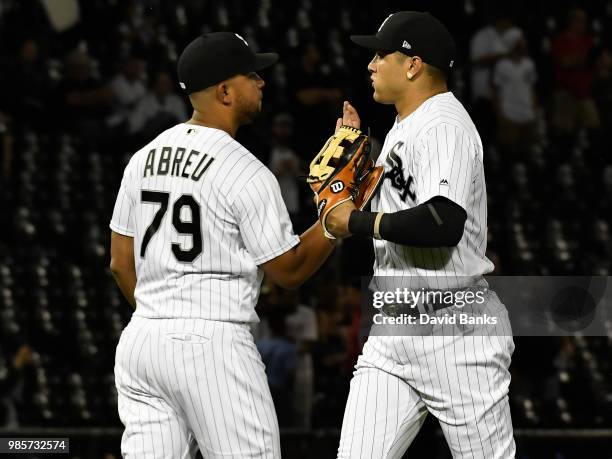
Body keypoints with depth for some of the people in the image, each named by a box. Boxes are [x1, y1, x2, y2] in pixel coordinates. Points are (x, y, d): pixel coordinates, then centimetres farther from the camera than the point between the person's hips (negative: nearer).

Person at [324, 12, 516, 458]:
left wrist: (358, 221, -18)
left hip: (457, 334, -9)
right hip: (393, 333, 9)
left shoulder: (444, 126, -15)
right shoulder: (403, 128, 18)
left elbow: (444, 223, -29)